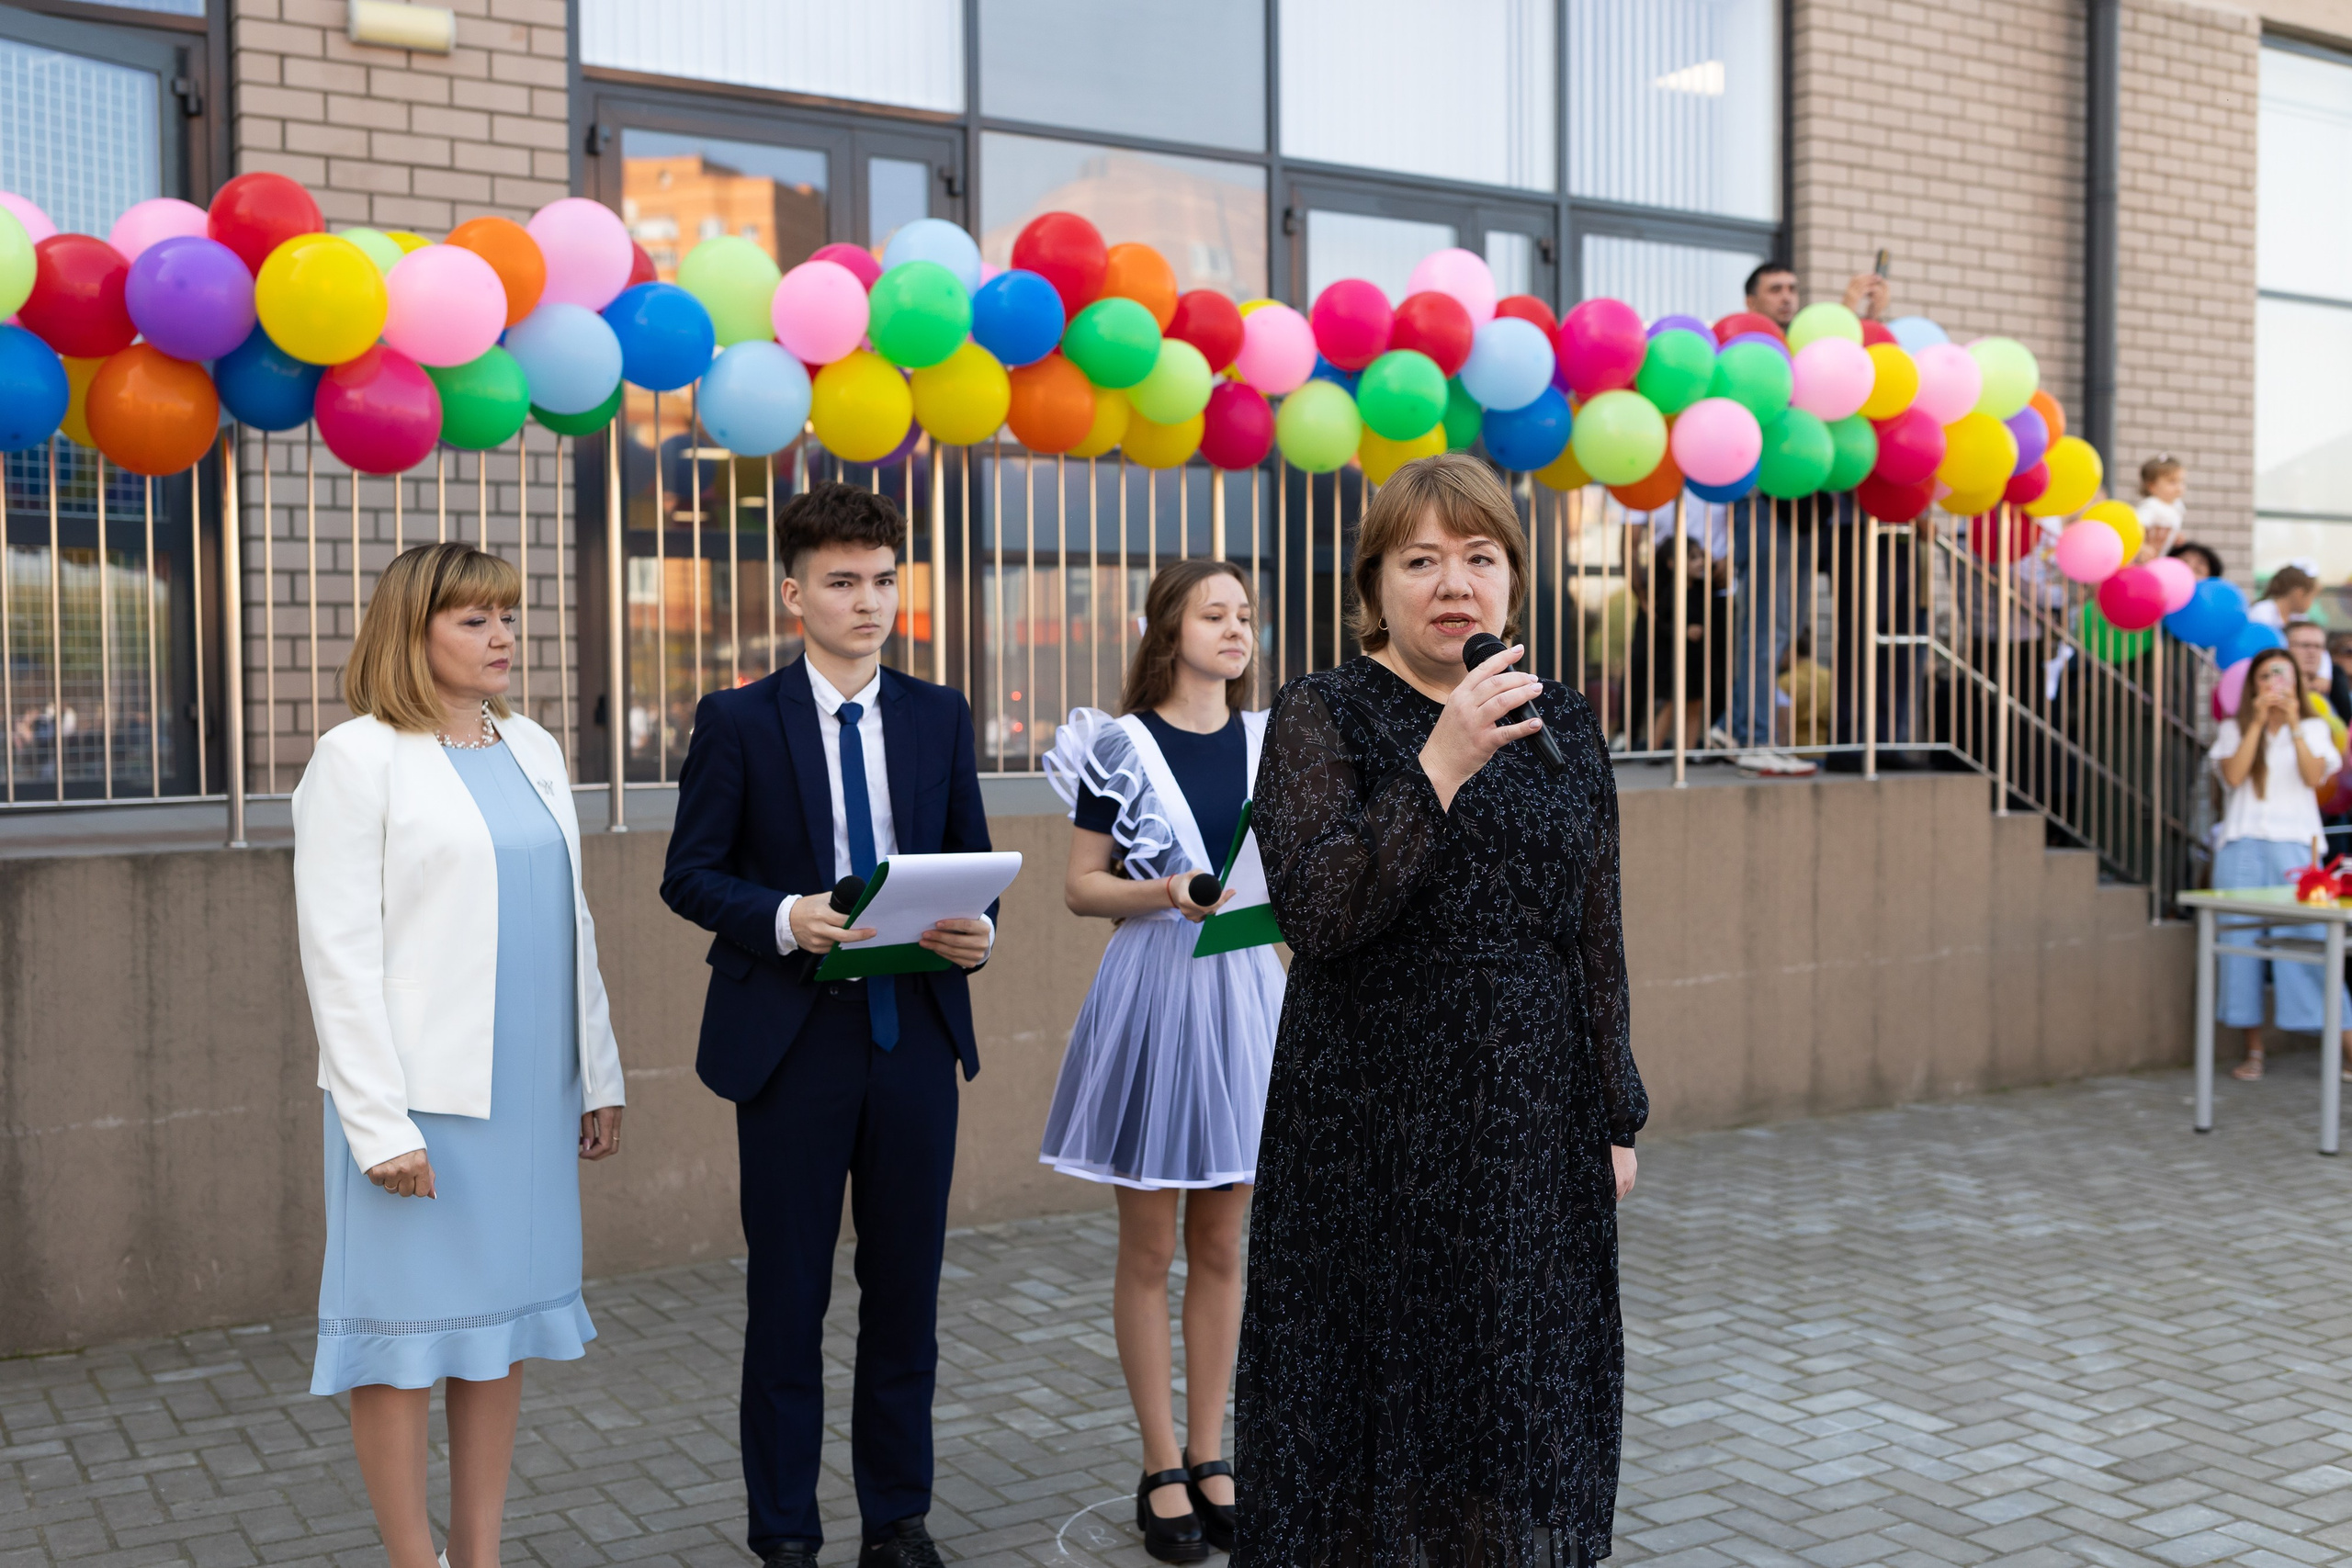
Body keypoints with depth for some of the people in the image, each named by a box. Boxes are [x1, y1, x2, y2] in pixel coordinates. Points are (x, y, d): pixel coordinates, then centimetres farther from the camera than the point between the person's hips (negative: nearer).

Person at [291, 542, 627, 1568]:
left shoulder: (531, 750, 12)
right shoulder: (358, 757, -7)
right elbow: (338, 952, -11)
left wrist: (599, 1074, 15)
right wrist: (381, 1124, -17)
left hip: (529, 1090, 6)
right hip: (421, 1096, -6)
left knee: (502, 1329, 11)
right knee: (406, 1335, 1)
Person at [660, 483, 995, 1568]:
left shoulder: (940, 717, 8)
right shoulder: (739, 722, -1)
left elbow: (973, 860, 11)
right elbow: (689, 876, -3)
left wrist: (978, 931, -10)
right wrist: (785, 918, -20)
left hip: (915, 1033, 3)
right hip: (792, 1038, -3)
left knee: (906, 1289, 10)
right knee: (788, 1295, 7)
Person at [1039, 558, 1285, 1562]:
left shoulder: (1270, 743, 8)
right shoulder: (1119, 747, -4)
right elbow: (1081, 888, -4)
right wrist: (1164, 894, -20)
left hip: (1244, 991, 4)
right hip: (1151, 992, -4)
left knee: (1221, 1244, 11)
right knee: (1149, 1248, 4)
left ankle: (1210, 1459, 22)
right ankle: (1162, 1471, 16)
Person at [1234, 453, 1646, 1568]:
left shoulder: (1562, 727, 8)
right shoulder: (1322, 715, -4)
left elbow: (1597, 938, 11)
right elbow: (1314, 912, -17)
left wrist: (1615, 1118, 10)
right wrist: (1441, 766, -22)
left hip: (1537, 1130, 4)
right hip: (1372, 1129, -4)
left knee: (1523, 1390, 10)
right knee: (1378, 1386, 3)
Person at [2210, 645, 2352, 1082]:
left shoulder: (2313, 728, 12)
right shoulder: (2235, 728, 11)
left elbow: (2315, 776, -4)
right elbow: (2233, 775, -6)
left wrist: (2293, 726, -9)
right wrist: (2257, 723, -7)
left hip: (2293, 845, -1)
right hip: (2243, 845, 1)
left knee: (2309, 939, -10)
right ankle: (2253, 1050, 6)